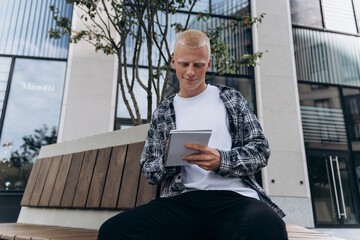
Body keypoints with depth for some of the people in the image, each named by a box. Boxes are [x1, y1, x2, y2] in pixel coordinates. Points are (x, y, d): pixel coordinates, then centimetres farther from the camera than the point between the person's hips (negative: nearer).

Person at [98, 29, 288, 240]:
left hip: (236, 197, -1)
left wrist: (221, 161, -12)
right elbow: (149, 173, 16)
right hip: (183, 199, 2)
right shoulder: (162, 114, 17)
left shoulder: (231, 98, 15)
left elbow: (261, 151, 7)